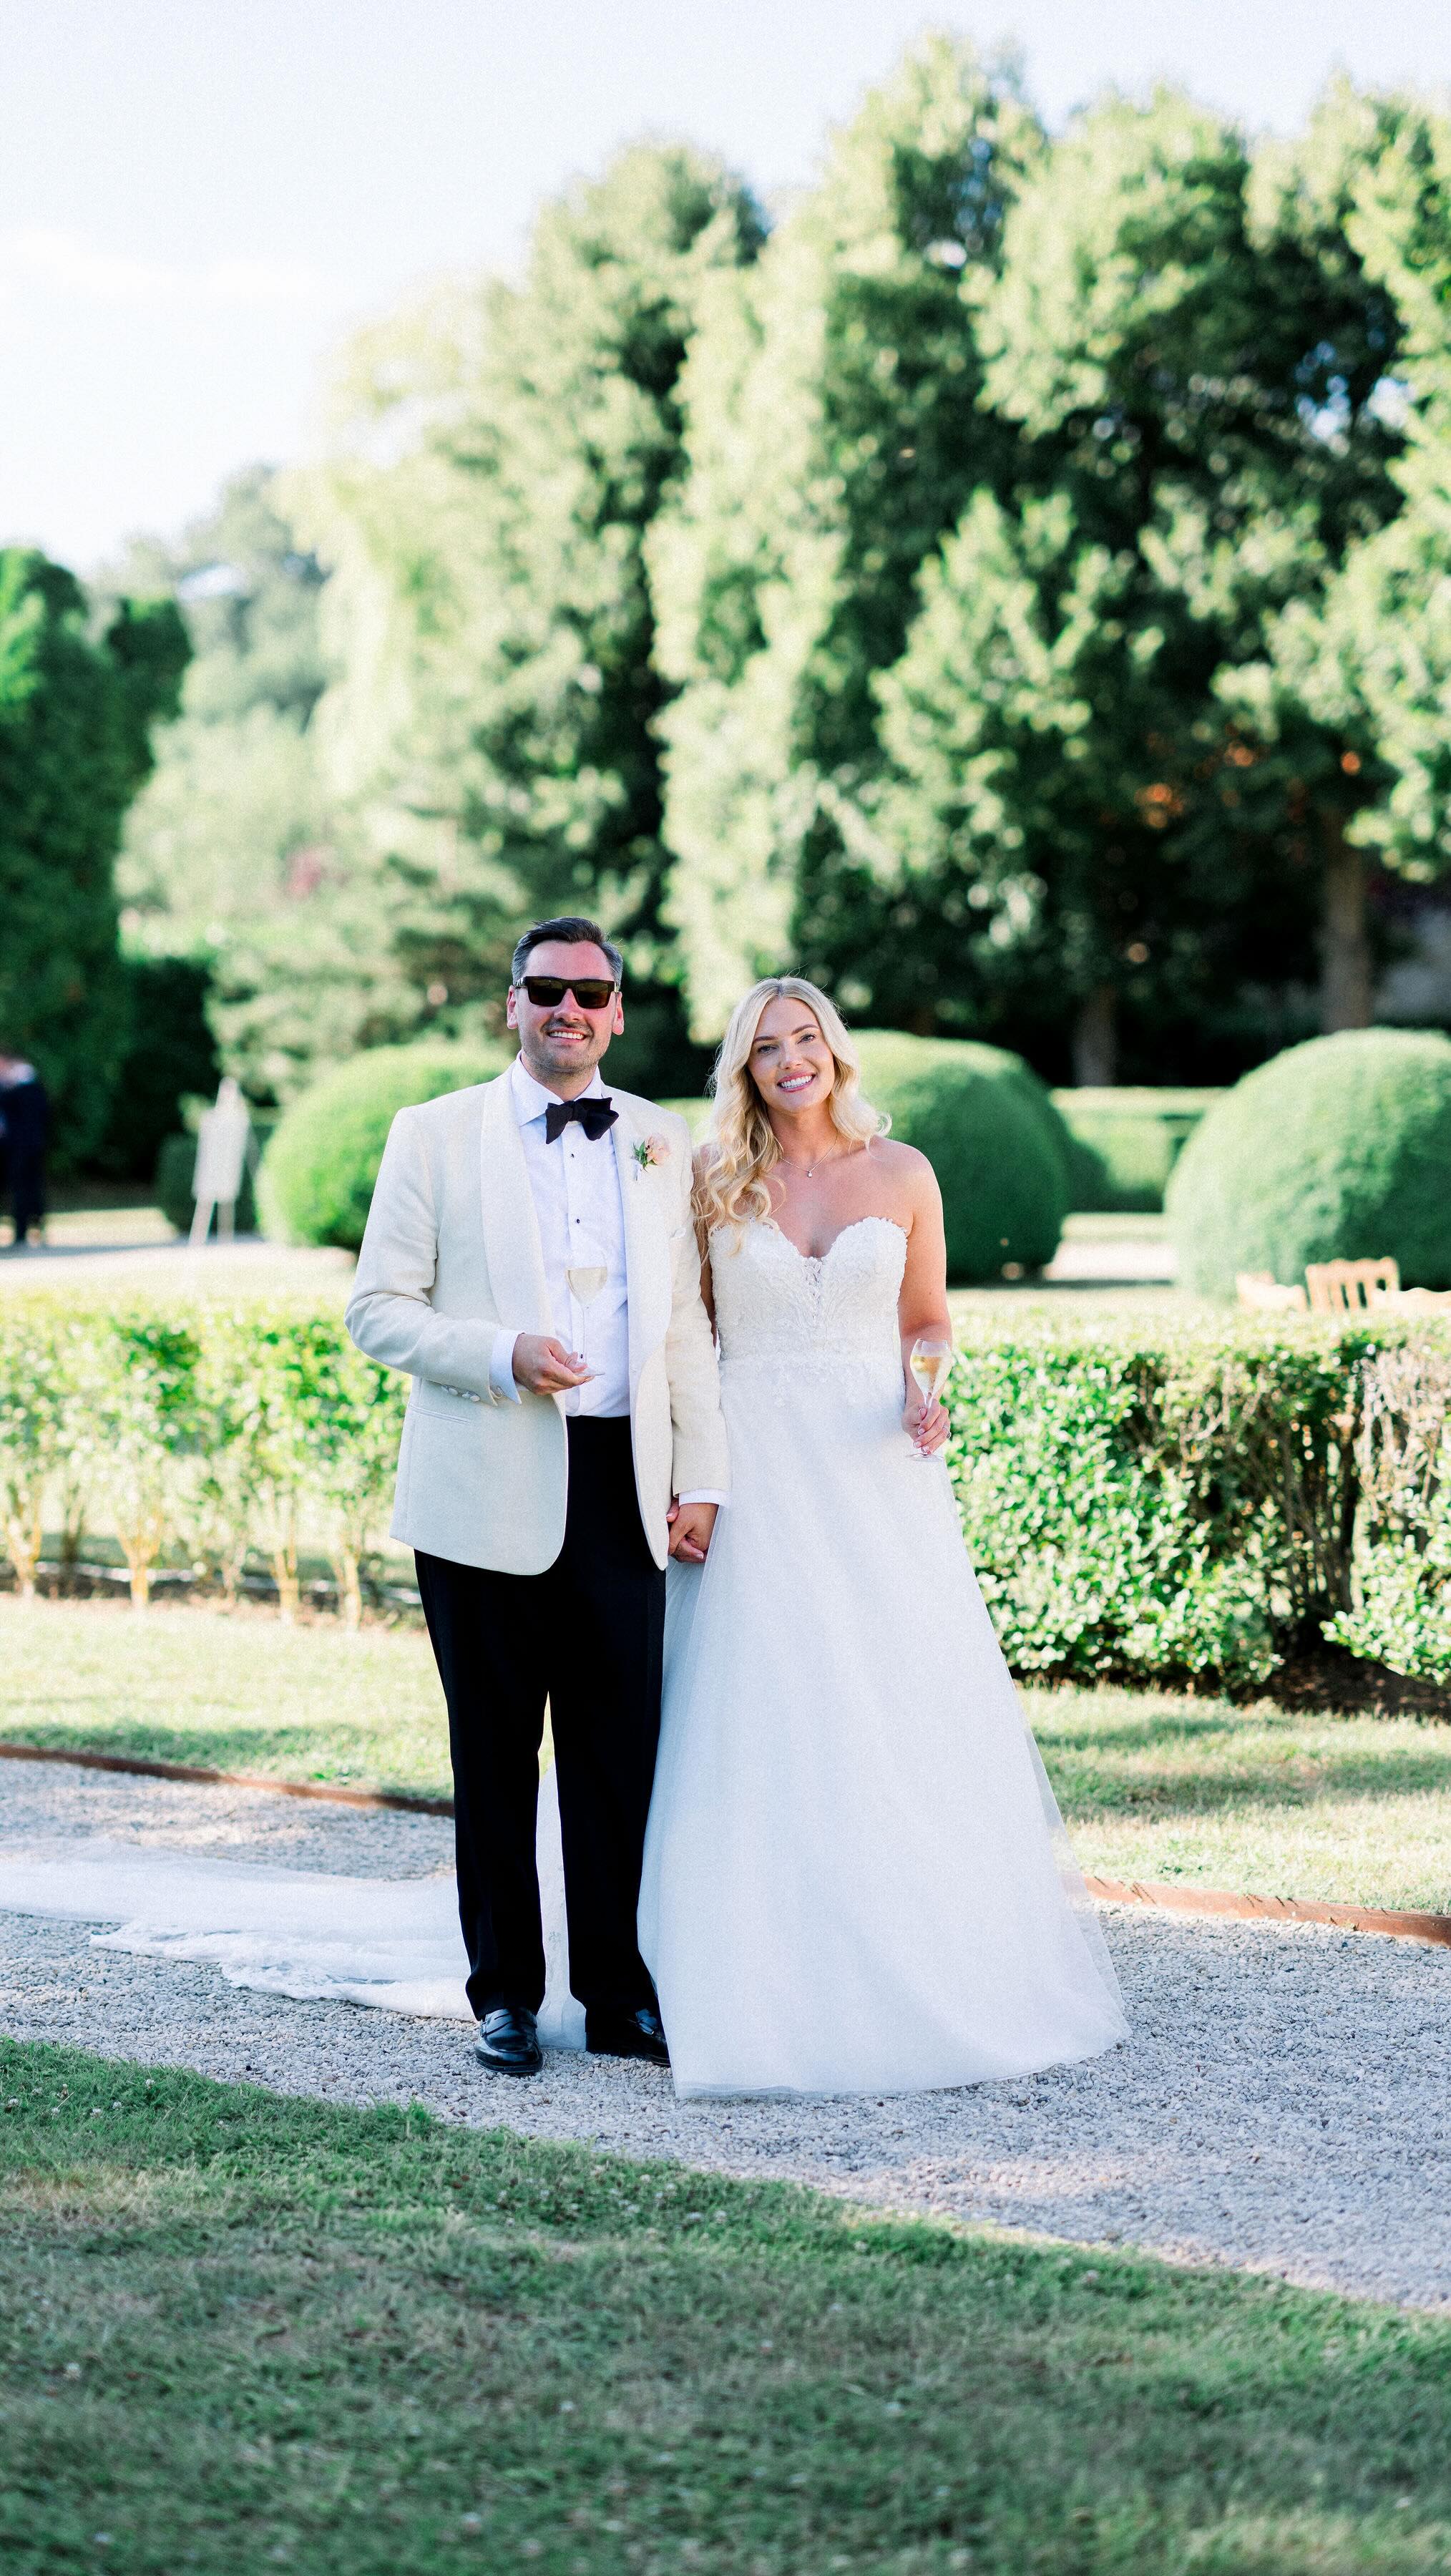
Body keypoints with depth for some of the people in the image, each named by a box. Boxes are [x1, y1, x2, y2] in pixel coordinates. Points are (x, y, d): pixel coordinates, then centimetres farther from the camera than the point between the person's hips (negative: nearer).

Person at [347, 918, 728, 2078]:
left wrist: (703, 1476, 7)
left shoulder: (663, 1142, 12)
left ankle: (619, 1993, 11)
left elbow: (686, 1322, 13)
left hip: (620, 1489, 2)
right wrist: (504, 1354, -15)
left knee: (621, 1750, 1)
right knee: (496, 1754, 4)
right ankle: (506, 1994, 15)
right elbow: (378, 1309, -1)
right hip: (487, 1492, -2)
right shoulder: (436, 1136, 3)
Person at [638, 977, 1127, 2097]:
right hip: (757, 1470, -1)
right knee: (763, 1725, -4)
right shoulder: (715, 1184, 4)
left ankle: (927, 1978, 8)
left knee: (908, 1720, -2)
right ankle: (777, 1989, 1)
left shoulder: (901, 1174, 6)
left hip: (877, 1471, 1)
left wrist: (925, 1400, -7)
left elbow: (927, 1321, 13)